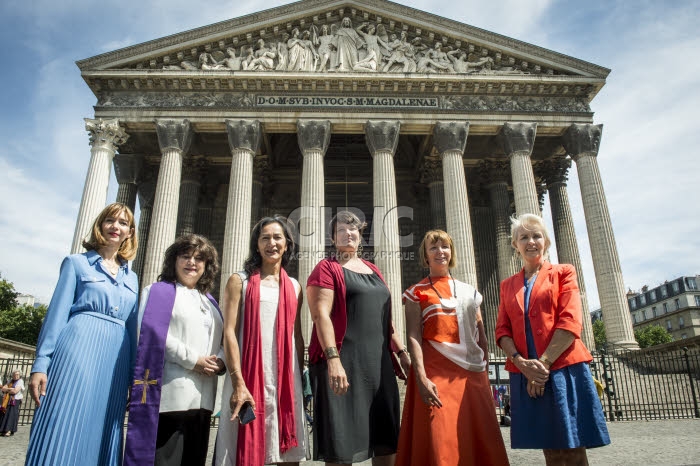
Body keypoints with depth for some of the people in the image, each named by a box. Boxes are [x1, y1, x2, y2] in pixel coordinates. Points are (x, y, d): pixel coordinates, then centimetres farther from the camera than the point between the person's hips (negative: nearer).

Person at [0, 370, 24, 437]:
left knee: (12, 415, -9)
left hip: (15, 401, -6)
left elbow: (15, 391, -16)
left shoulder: (20, 382, -5)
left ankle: (9, 431, -8)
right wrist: (10, 389, -12)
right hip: (7, 401, 6)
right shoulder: (11, 381, 16)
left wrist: (7, 390, -2)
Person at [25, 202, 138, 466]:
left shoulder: (131, 278, 19)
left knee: (100, 435, 6)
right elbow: (57, 313, 0)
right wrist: (41, 363, -9)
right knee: (62, 430, -7)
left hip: (115, 361, 4)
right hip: (78, 350, -4)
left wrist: (134, 377, 13)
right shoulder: (77, 263, 8)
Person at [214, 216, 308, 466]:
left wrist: (301, 379, 10)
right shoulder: (239, 281, 3)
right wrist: (238, 382, -16)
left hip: (287, 378, 3)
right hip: (248, 377, -3)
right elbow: (229, 332, -6)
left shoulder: (294, 286, 13)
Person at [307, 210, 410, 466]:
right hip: (343, 360, -7)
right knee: (342, 437, -2)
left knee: (385, 435, 12)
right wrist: (333, 359, -25)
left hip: (378, 361, 7)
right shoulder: (327, 268, -2)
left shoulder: (373, 270, 19)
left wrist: (401, 352, 16)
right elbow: (321, 315, -15)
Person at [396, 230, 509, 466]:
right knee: (440, 445, -5)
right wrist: (421, 379, -18)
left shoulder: (470, 292, 15)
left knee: (479, 442, 7)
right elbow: (413, 338, -7)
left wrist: (486, 376, 8)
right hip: (436, 374, -4)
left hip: (472, 374, 4)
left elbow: (482, 338, 14)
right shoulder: (417, 292, 2)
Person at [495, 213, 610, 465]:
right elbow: (502, 330, 9)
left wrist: (544, 363, -13)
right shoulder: (508, 285, 16)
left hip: (564, 369, -3)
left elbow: (571, 322, -6)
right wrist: (521, 362, -9)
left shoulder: (563, 272, 7)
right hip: (525, 376, 3)